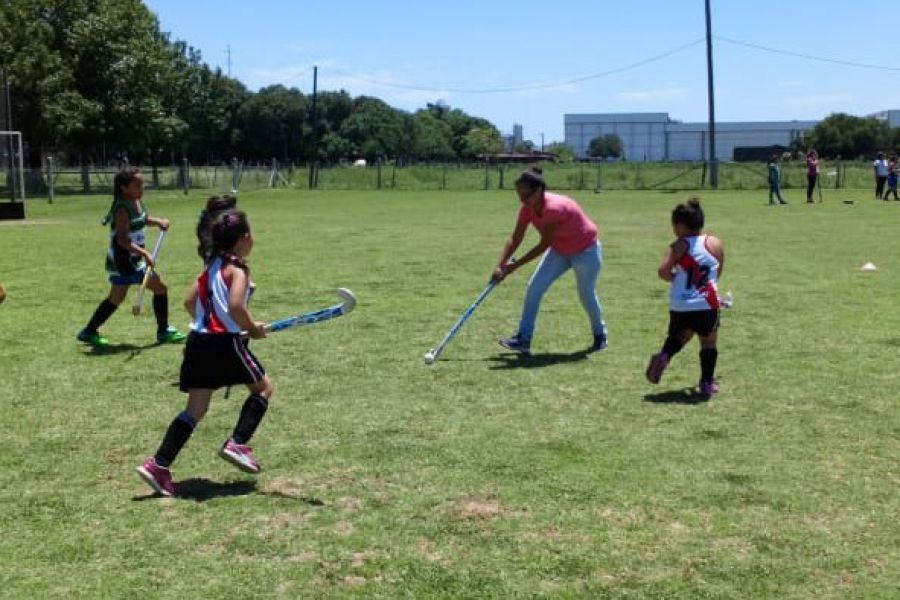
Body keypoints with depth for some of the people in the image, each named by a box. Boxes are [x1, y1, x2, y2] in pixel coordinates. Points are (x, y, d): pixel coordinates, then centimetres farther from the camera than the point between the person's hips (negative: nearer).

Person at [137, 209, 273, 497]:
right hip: (225, 342, -7)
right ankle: (237, 443, 3)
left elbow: (189, 302, 19)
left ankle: (158, 465, 0)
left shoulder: (211, 266, 15)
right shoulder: (238, 269, -8)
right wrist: (254, 328, -6)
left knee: (196, 409, 9)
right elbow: (236, 307, -22)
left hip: (198, 341, 7)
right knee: (263, 387, 14)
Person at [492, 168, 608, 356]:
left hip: (585, 251, -7)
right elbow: (515, 239, -11)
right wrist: (501, 265, -21)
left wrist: (516, 265, -28)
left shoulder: (554, 208, -37)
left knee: (587, 296, 9)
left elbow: (544, 245, -32)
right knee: (534, 288, -7)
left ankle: (600, 335, 36)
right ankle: (523, 339, -7)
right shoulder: (528, 208, -14)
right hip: (560, 251, 7)